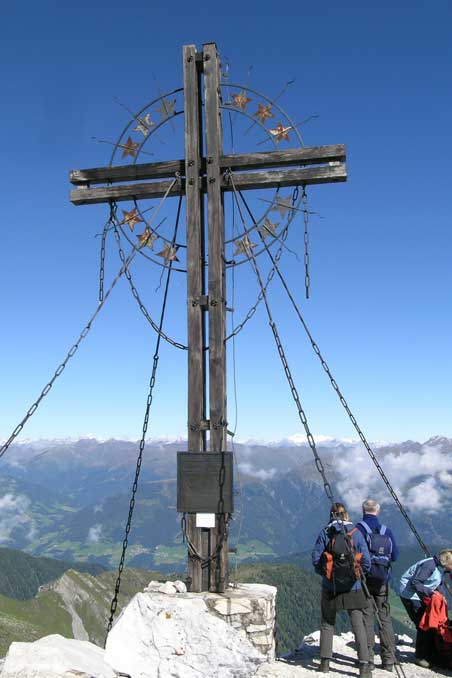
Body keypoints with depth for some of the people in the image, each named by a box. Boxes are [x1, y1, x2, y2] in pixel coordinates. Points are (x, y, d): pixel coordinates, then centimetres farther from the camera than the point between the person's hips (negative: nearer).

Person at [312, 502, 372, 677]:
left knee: (327, 623, 15)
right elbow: (366, 562, -4)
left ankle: (325, 661, 18)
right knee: (358, 624, 5)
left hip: (330, 586, 1)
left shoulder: (324, 533, -5)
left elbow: (316, 559, -7)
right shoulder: (356, 532, -5)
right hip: (352, 587, 0)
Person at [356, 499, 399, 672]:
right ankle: (389, 659, 10)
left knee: (366, 617, 3)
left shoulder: (358, 528, -8)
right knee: (385, 618, 9)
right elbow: (395, 556, 6)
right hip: (383, 581, 3)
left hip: (364, 578, -3)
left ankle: (367, 656, 5)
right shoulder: (386, 531, 3)